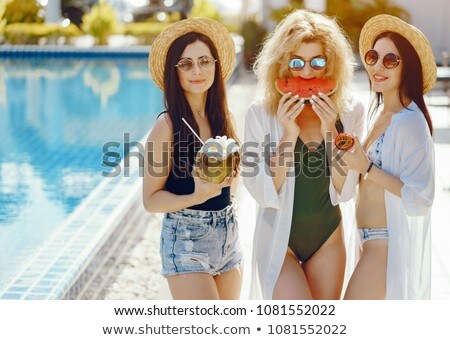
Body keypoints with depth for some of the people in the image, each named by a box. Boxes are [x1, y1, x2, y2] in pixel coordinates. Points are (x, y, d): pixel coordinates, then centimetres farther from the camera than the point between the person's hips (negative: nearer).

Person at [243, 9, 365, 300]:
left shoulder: (350, 112, -4)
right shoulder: (261, 114, -10)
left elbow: (344, 192, -7)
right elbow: (264, 193, -13)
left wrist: (330, 131, -18)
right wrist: (288, 134, -22)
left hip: (328, 241, 3)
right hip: (280, 242, -3)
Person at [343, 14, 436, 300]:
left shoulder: (410, 121, -19)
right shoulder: (380, 111, 8)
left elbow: (420, 198, -23)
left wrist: (367, 168, -26)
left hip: (388, 243, -9)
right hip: (372, 241, 9)